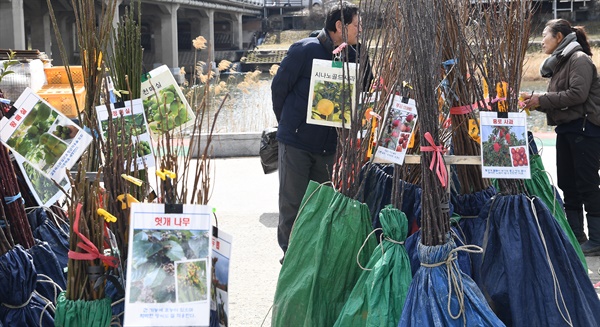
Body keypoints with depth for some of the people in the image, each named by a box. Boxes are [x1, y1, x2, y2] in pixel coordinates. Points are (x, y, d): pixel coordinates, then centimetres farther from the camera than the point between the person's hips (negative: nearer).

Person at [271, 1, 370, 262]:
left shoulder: (355, 56, 4)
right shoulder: (305, 50, -11)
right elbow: (278, 87, -3)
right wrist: (287, 123, 5)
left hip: (329, 144, 5)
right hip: (296, 142, -5)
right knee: (292, 203, 3)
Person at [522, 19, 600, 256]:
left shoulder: (579, 59, -9)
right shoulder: (560, 63, 18)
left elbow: (578, 94, -21)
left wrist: (542, 99, -17)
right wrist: (536, 101, 4)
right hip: (566, 129, 9)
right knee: (567, 184, 10)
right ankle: (575, 236, 18)